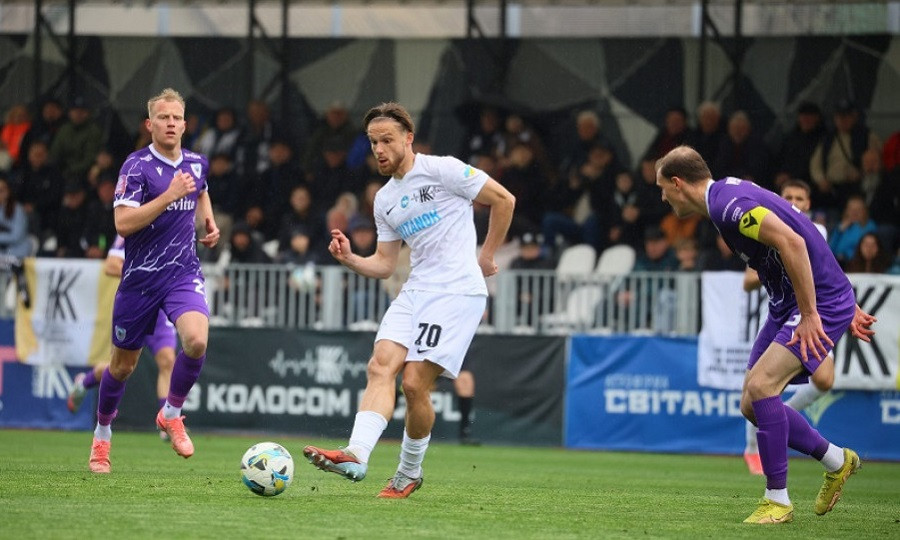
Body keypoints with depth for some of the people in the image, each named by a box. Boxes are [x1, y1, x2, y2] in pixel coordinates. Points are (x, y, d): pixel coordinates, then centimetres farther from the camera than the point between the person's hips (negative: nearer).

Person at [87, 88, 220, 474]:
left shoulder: (197, 163, 5)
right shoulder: (137, 166, -12)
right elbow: (123, 223, -23)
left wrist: (210, 222, 12)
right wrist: (169, 195, -27)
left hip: (184, 274, 3)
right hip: (140, 278, -3)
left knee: (196, 340, -25)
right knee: (123, 365, 9)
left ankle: (171, 414, 0)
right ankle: (102, 435, 33)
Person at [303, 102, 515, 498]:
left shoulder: (443, 171, -5)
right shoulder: (384, 200, 17)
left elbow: (503, 200, 0)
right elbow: (384, 264, 19)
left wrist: (487, 256, 2)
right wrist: (349, 259, -1)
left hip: (457, 291, -7)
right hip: (415, 292, 7)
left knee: (415, 383, -13)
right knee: (380, 367, -15)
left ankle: (409, 473, 6)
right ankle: (355, 456, -30)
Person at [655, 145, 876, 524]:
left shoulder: (727, 205, -20)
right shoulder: (729, 196, 13)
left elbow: (792, 242, -30)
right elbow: (800, 243, 19)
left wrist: (810, 315, -27)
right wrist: (846, 306, 21)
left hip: (822, 302, -10)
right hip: (786, 305, 10)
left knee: (760, 385, -21)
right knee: (752, 405, 7)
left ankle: (778, 501, -12)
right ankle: (836, 461, 25)